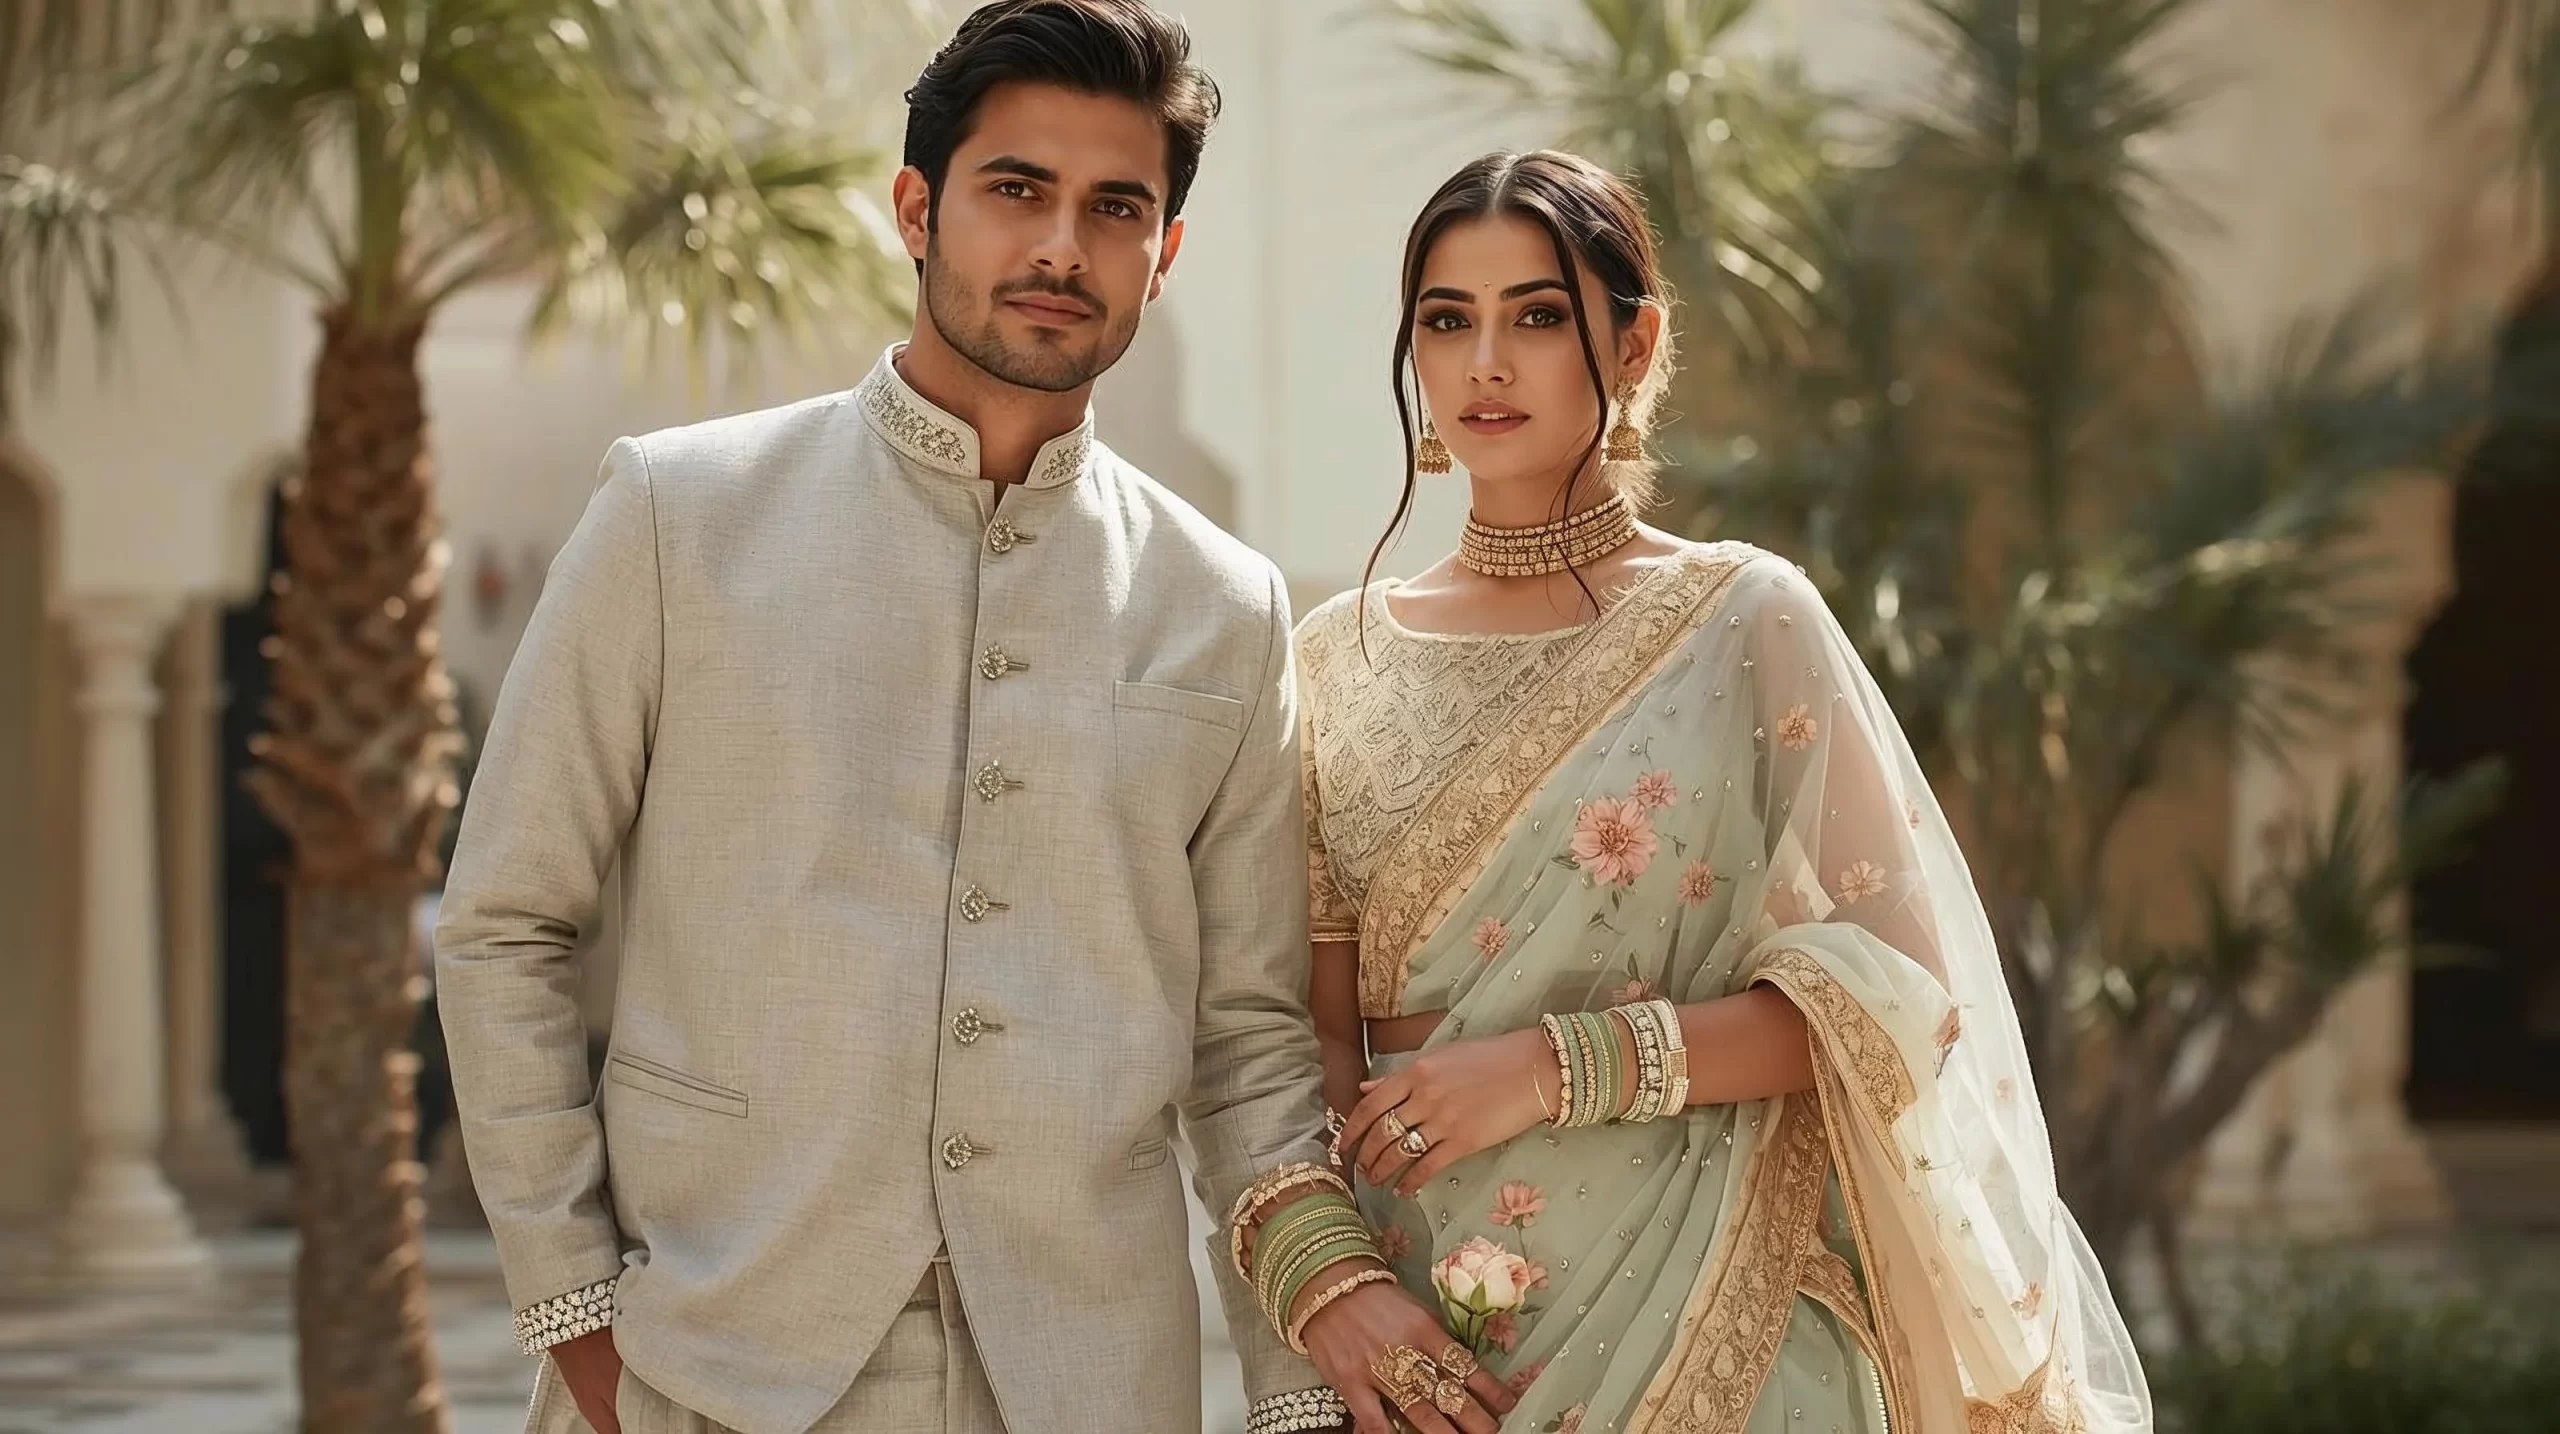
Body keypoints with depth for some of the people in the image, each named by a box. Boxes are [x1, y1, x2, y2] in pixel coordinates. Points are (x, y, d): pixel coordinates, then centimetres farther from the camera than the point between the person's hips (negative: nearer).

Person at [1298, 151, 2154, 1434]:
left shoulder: (1745, 622, -4)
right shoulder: (1340, 661, 6)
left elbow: (1887, 990, -9)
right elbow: (1325, 1031, 6)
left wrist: (1562, 1064, -17)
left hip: (1704, 1328, -3)